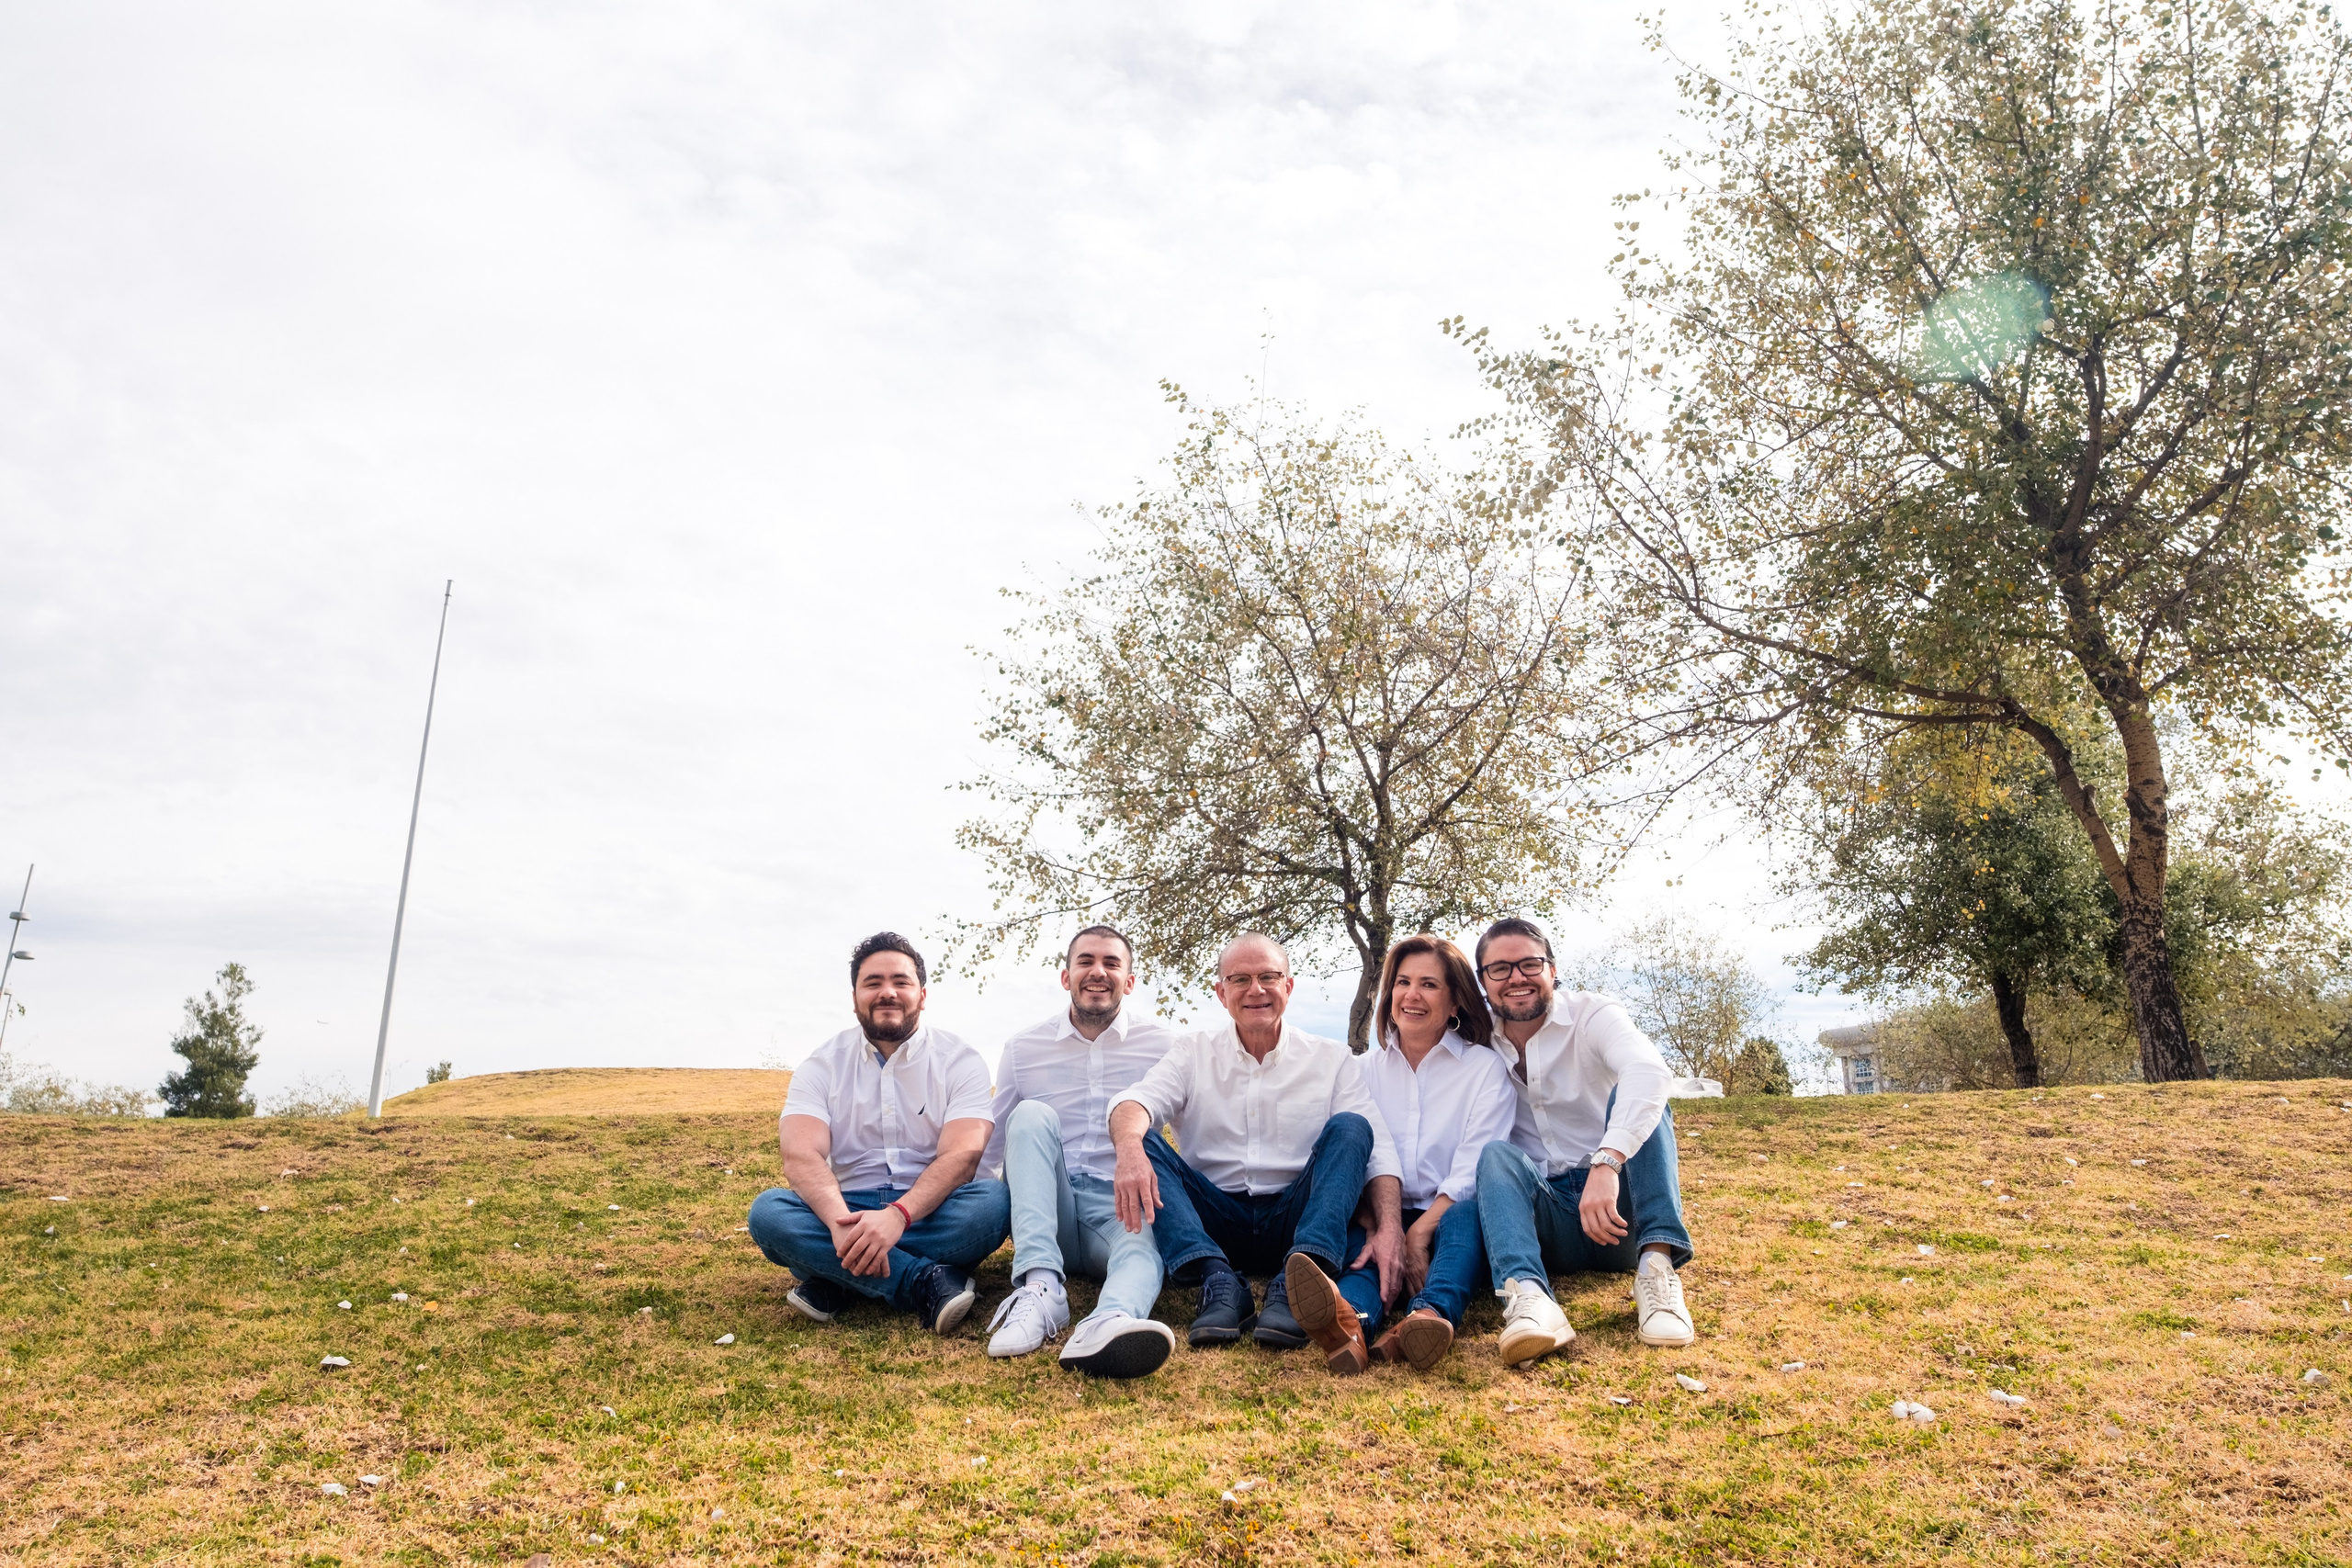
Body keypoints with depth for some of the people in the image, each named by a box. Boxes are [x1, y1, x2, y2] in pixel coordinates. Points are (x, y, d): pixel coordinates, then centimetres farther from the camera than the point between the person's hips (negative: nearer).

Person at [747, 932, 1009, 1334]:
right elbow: (801, 1156, -13)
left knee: (994, 1201, -31)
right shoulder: (823, 1065, 3)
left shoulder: (960, 1061, -1)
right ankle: (928, 1282, -30)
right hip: (848, 1208, 2)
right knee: (768, 1210, -27)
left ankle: (837, 1280, -24)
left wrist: (898, 1215, -34)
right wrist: (841, 1223, -34)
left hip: (930, 1209, -1)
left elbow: (961, 1155, -15)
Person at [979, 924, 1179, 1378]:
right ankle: (1040, 1288, -40)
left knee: (1144, 1240, -36)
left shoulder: (1164, 1044, 7)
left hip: (1124, 1206, -1)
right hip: (1049, 1212, 2)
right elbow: (986, 1153, 14)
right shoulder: (1023, 1049, 10)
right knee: (1033, 1114, -24)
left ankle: (1111, 1321, -71)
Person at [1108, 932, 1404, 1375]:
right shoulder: (1193, 1052, 8)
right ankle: (1221, 1284, -34)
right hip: (1214, 1223, 1)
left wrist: (1389, 1227, -23)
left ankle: (1293, 1288, -38)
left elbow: (1378, 1147, -4)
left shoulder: (1332, 1059, 7)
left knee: (1349, 1126, -22)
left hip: (1295, 1222, 0)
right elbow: (1136, 1103, -11)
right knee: (1144, 1144, -20)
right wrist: (1129, 1148, -37)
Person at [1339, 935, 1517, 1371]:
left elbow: (1474, 1172, -7)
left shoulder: (1486, 1068, 5)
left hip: (1450, 1218, -1)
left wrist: (1421, 1232, -21)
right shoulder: (1365, 1069, 13)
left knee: (1466, 1213, -35)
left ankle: (1431, 1313, -65)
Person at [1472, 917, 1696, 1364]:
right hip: (1545, 1216, 1)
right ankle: (1528, 1296, -52)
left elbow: (1649, 1069, -30)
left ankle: (1657, 1265, -35)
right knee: (1497, 1154, -27)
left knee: (1634, 1097, -22)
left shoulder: (1592, 1016, -7)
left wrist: (1608, 1163, -45)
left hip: (1617, 1210, -1)